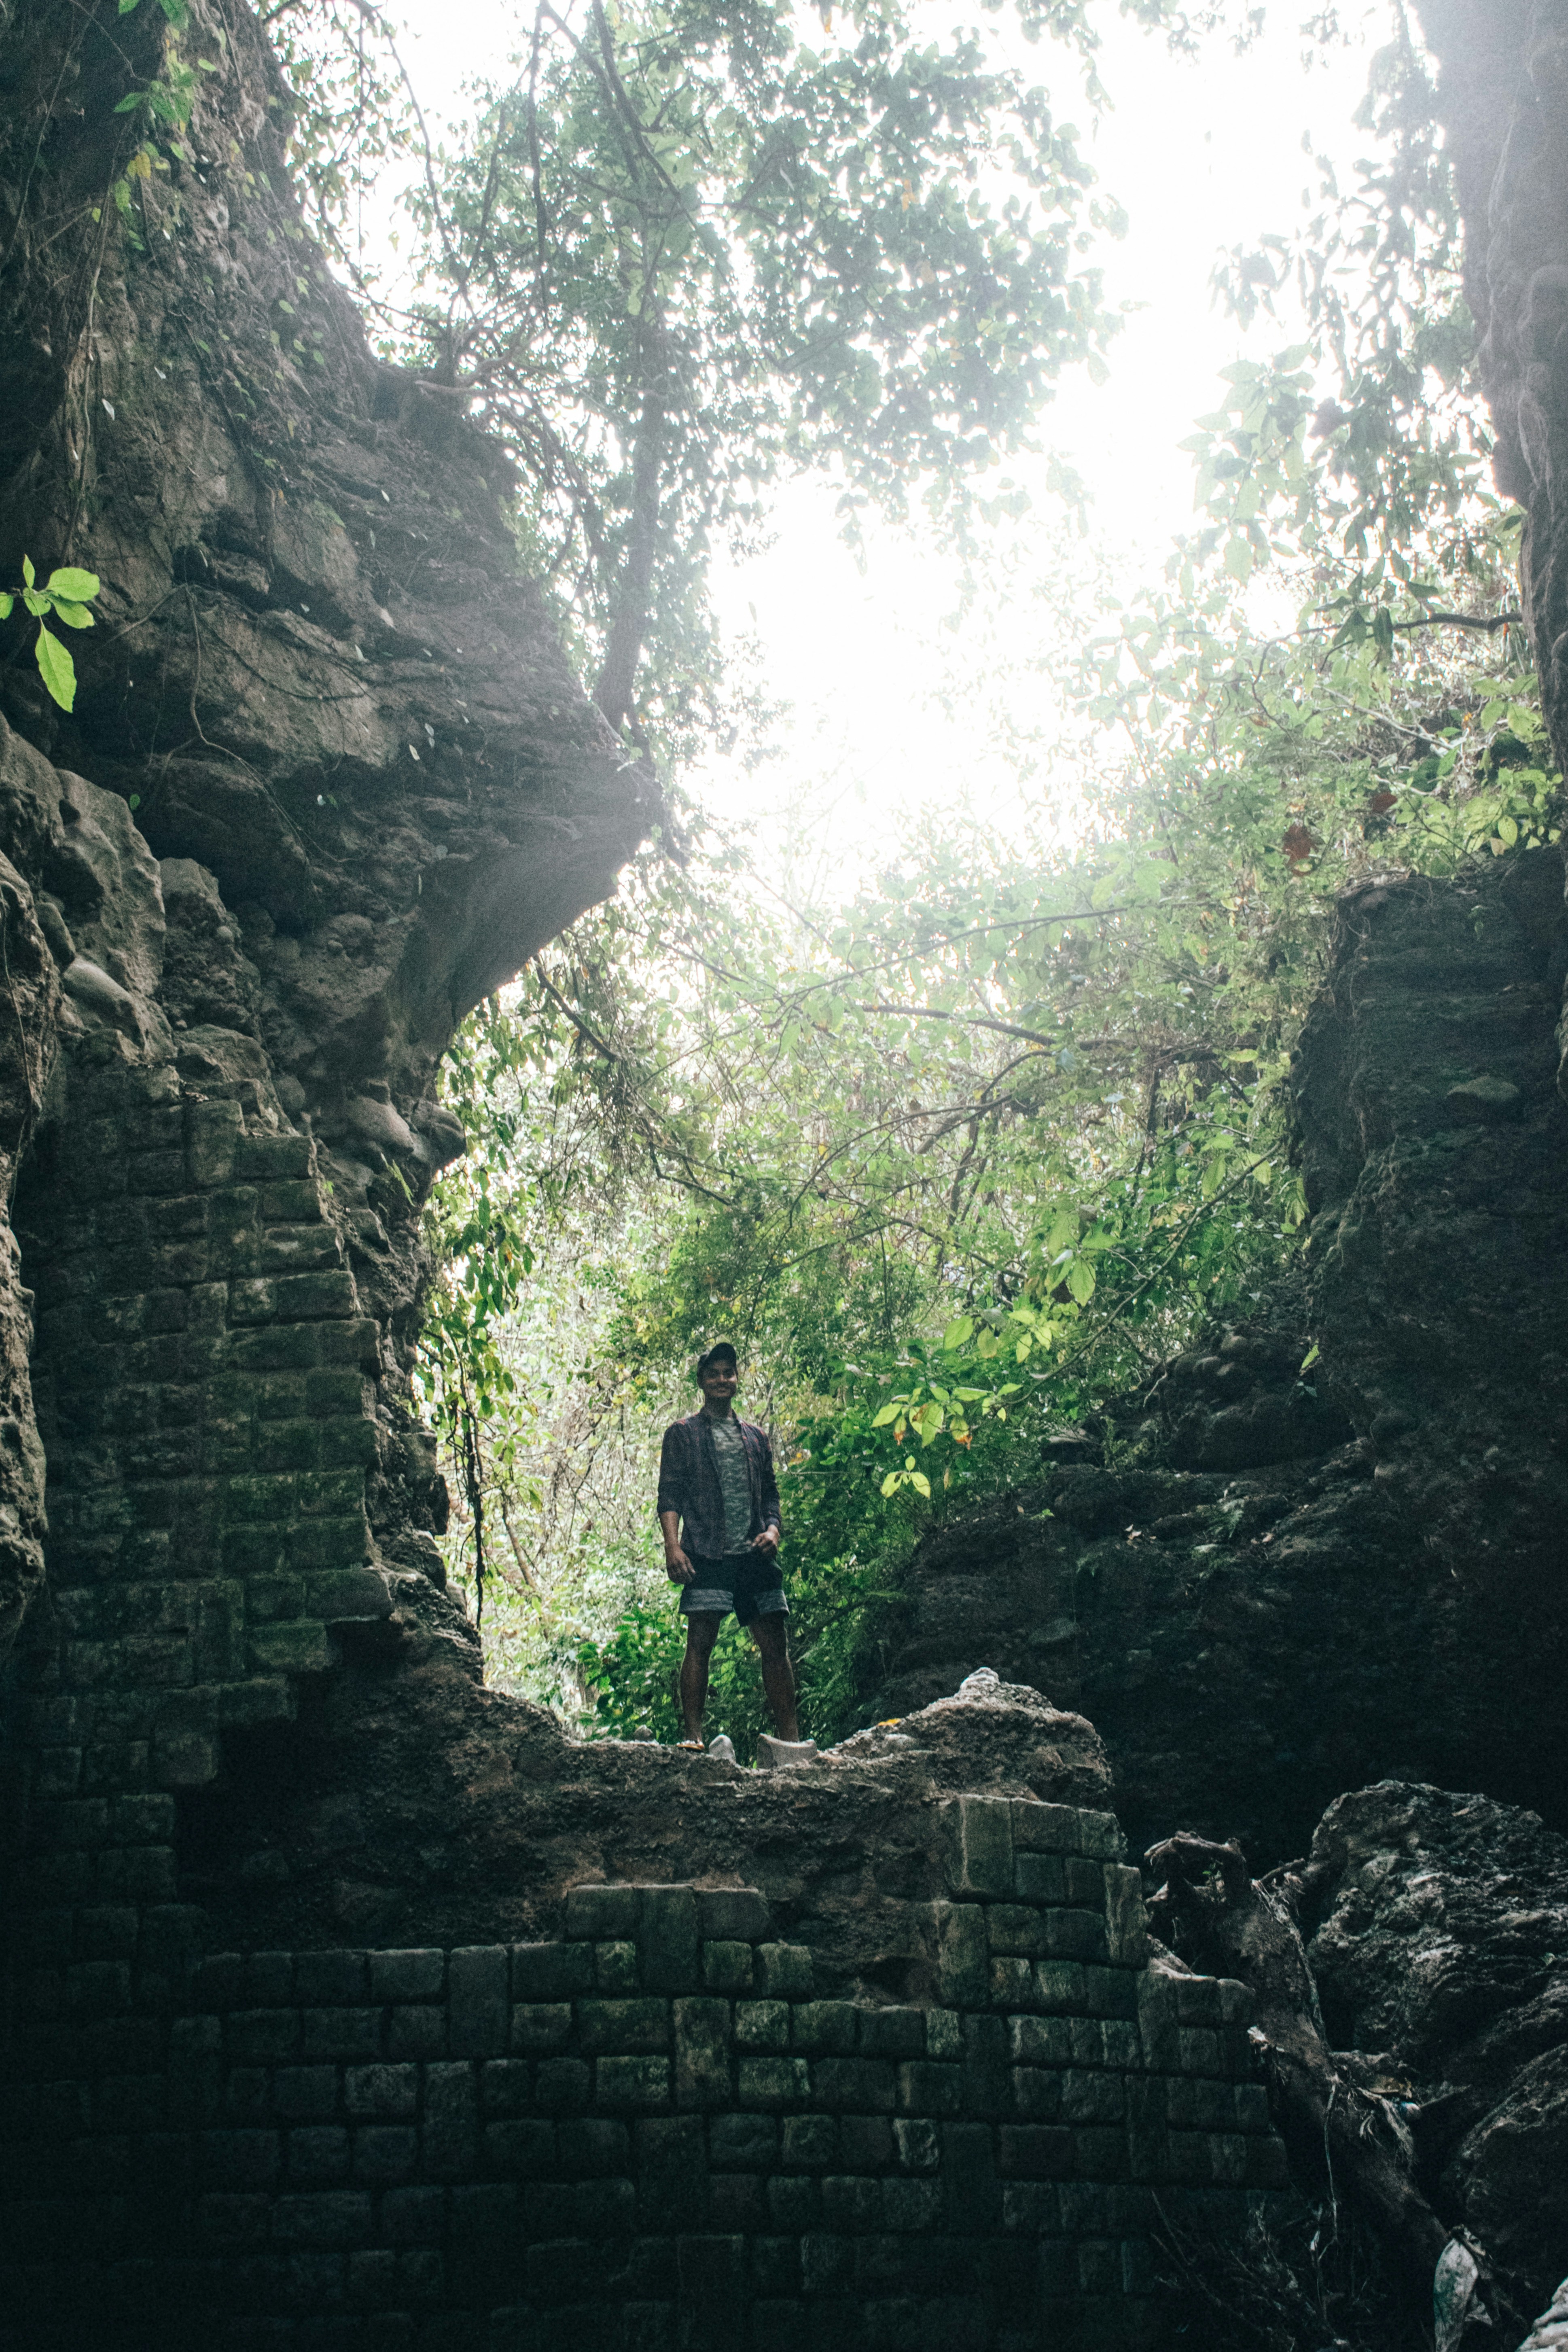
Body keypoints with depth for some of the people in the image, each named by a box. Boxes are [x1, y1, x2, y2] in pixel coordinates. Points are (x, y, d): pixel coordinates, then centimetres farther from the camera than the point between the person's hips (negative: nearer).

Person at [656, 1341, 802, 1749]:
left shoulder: (755, 1437, 22)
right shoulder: (682, 1434, 10)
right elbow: (670, 1494, 2)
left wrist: (772, 1530, 1)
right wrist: (673, 1546, -12)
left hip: (755, 1554, 4)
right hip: (707, 1555, -4)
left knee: (775, 1644, -1)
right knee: (700, 1641, -11)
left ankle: (791, 1738, -1)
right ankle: (693, 1736, -10)